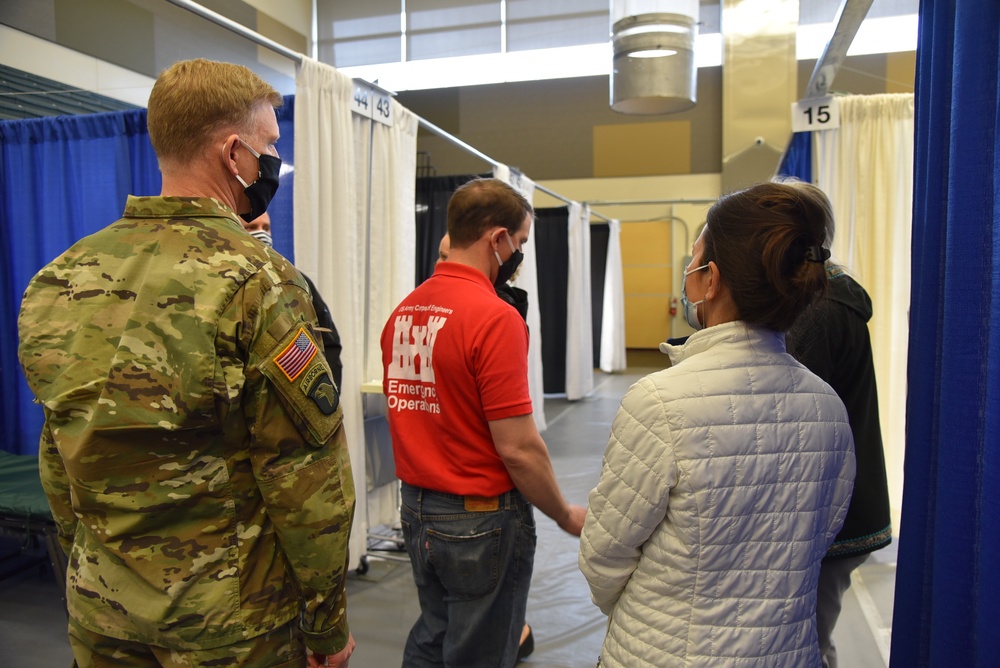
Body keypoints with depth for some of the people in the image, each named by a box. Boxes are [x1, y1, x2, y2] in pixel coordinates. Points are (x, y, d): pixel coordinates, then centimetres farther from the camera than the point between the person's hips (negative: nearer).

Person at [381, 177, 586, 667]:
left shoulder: (404, 311, 2)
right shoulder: (495, 317, -21)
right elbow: (518, 447, -22)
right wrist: (566, 516, -6)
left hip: (417, 509, 7)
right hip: (480, 519, -7)